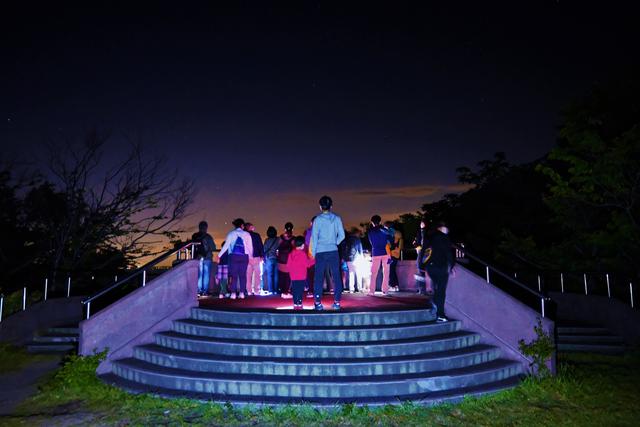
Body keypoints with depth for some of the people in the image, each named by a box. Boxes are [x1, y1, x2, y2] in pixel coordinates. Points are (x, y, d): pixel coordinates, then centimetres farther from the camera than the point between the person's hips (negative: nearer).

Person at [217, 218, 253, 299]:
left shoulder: (231, 234, 6)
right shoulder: (247, 234, 8)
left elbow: (226, 245, 1)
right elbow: (250, 246, 7)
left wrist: (219, 255, 4)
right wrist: (251, 256, 19)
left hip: (233, 256, 0)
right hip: (244, 256, 0)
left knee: (233, 275, 1)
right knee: (243, 275, 4)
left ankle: (233, 293, -4)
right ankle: (242, 293, 1)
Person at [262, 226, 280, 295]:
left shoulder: (267, 240, -5)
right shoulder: (278, 239, -2)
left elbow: (265, 250, 0)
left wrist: (264, 258, 9)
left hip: (269, 258, -2)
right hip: (276, 258, 2)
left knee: (269, 275, 4)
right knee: (276, 275, 7)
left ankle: (270, 290, 2)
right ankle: (275, 290, 8)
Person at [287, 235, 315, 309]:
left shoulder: (291, 253, 8)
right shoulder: (303, 253, -11)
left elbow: (288, 265, 11)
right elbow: (307, 263, -8)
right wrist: (313, 261, 6)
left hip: (293, 277, 6)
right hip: (301, 276, -6)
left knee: (295, 291, 10)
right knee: (300, 291, -3)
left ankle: (295, 304, 14)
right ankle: (299, 304, -5)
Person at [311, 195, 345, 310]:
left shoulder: (318, 219, -3)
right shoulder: (337, 219, 3)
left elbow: (314, 237, -3)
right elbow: (342, 235, 4)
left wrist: (313, 252, 5)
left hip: (321, 252, -2)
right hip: (333, 252, 2)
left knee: (319, 277, 4)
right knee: (336, 277, 8)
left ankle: (318, 302, 2)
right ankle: (337, 302, 7)